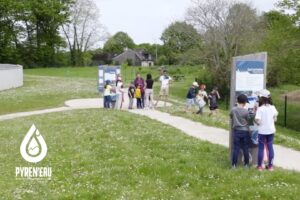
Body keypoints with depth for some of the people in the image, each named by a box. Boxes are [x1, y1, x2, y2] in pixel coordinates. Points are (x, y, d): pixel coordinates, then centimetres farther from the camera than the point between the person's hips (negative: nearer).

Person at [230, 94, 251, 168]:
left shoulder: (233, 110, -7)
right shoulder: (246, 111, -13)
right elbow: (248, 120, -1)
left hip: (236, 131, 2)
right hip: (245, 131, -1)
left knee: (236, 148, 5)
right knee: (245, 148, 10)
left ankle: (234, 164, 7)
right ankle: (246, 164, 18)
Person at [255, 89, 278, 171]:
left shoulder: (260, 109, -18)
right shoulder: (273, 107, -2)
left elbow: (257, 121, -20)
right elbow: (275, 119, 5)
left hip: (262, 131, -4)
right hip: (271, 130, 4)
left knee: (261, 148, 7)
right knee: (270, 147, 12)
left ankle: (259, 166, 14)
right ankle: (270, 166, 19)